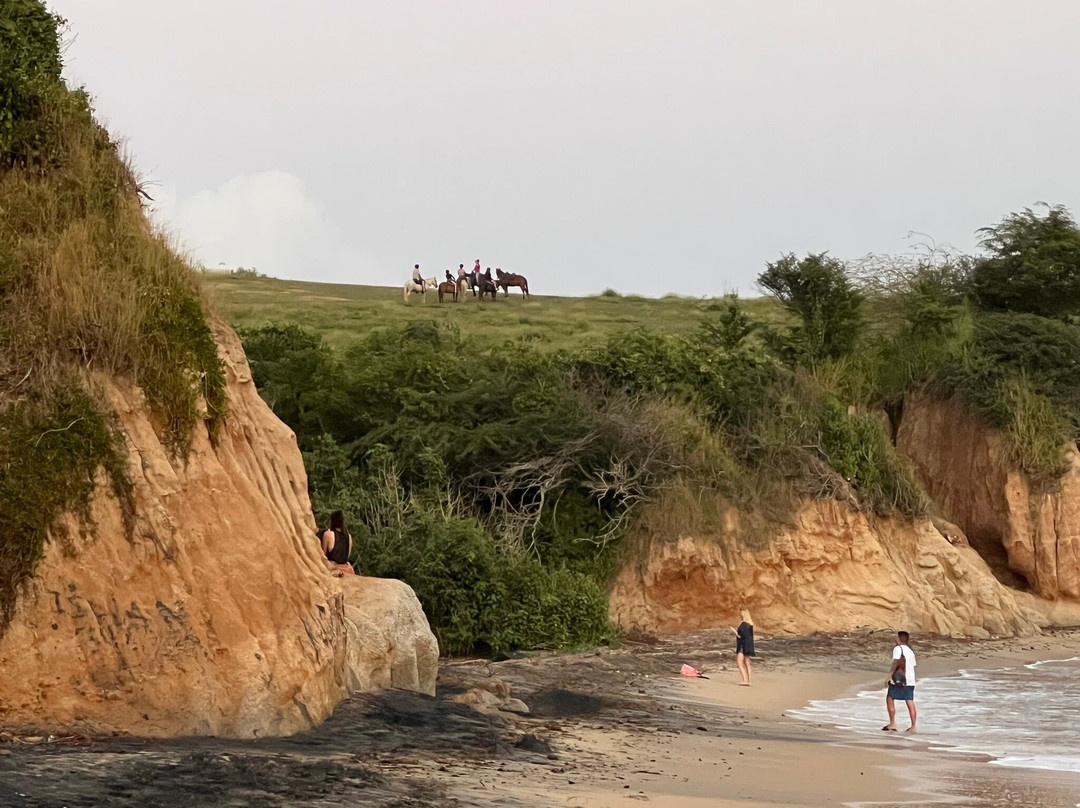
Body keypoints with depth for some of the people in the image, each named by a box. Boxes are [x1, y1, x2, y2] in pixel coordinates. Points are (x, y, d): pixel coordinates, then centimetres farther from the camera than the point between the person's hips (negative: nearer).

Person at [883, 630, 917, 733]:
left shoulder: (898, 648, -5)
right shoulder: (910, 650, 18)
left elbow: (896, 662, -18)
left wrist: (889, 676, -21)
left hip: (899, 679, -7)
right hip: (910, 681, 7)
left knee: (890, 699, 5)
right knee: (910, 702, 4)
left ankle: (892, 724, 2)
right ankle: (913, 727, 0)